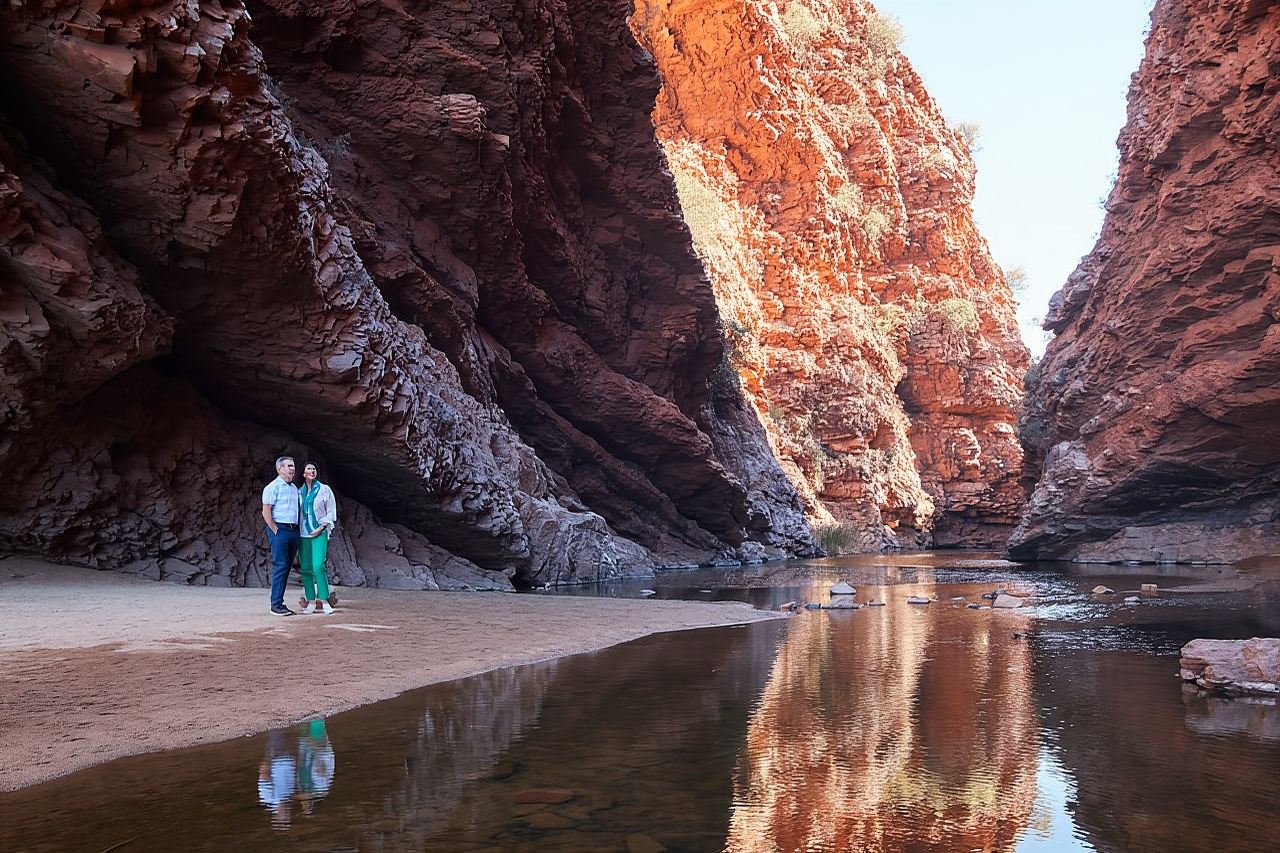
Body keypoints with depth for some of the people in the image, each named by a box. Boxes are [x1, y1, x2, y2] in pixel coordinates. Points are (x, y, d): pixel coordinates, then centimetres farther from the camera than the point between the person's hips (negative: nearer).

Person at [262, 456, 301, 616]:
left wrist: (298, 530, 12)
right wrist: (276, 531, -13)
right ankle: (276, 605, -4)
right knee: (280, 567, -8)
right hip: (279, 530, -8)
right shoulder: (273, 487, -6)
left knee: (287, 567, 9)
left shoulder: (294, 488, 17)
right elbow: (266, 512, -11)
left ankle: (279, 602, 15)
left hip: (294, 531, 8)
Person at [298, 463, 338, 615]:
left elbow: (331, 512, 3)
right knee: (306, 568, 1)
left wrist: (322, 527, -8)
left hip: (319, 533, -4)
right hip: (303, 534, 4)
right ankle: (310, 602, 7)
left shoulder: (324, 490, 4)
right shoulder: (300, 492, 13)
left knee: (318, 566, -17)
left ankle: (324, 601, -14)